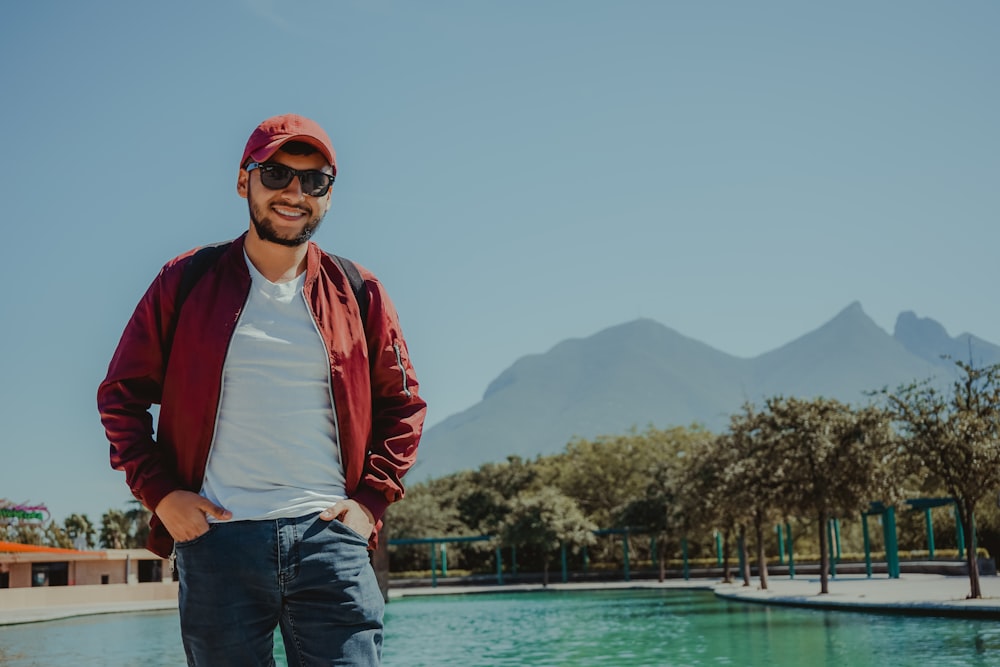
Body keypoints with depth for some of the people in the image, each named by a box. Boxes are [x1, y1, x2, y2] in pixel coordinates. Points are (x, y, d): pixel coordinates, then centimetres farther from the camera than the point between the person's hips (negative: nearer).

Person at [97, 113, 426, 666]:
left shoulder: (358, 294, 10)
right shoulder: (185, 283, 7)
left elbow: (402, 404, 15)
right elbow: (120, 395, 11)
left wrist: (371, 500, 3)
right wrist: (160, 493, -1)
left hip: (329, 539, 1)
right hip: (217, 538, 0)